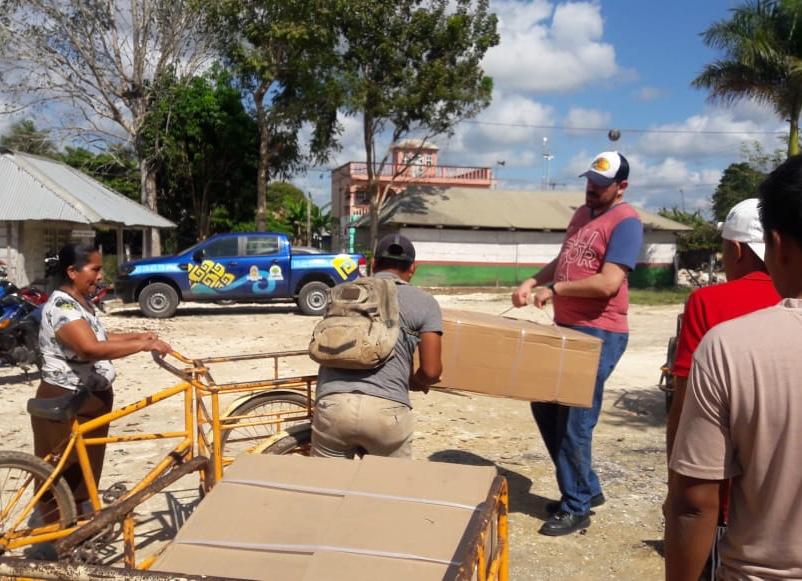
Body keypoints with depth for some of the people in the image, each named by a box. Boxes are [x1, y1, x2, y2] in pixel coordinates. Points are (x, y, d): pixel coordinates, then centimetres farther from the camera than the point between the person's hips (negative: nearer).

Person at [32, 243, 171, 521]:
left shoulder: (82, 301, 9)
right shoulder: (61, 307, -23)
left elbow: (100, 338, 23)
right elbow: (92, 348, -37)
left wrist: (139, 335, 12)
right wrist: (144, 345, -35)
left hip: (92, 398, 10)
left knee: (87, 467, 20)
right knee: (65, 472, 3)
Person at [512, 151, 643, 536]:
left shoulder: (625, 222, -13)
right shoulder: (582, 214, 15)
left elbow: (609, 283, -23)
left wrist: (554, 289, -15)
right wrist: (532, 281, 6)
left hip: (599, 334, -9)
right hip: (565, 327, 10)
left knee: (575, 421, -3)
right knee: (544, 406, 15)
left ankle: (576, 507, 14)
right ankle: (587, 488, 29)